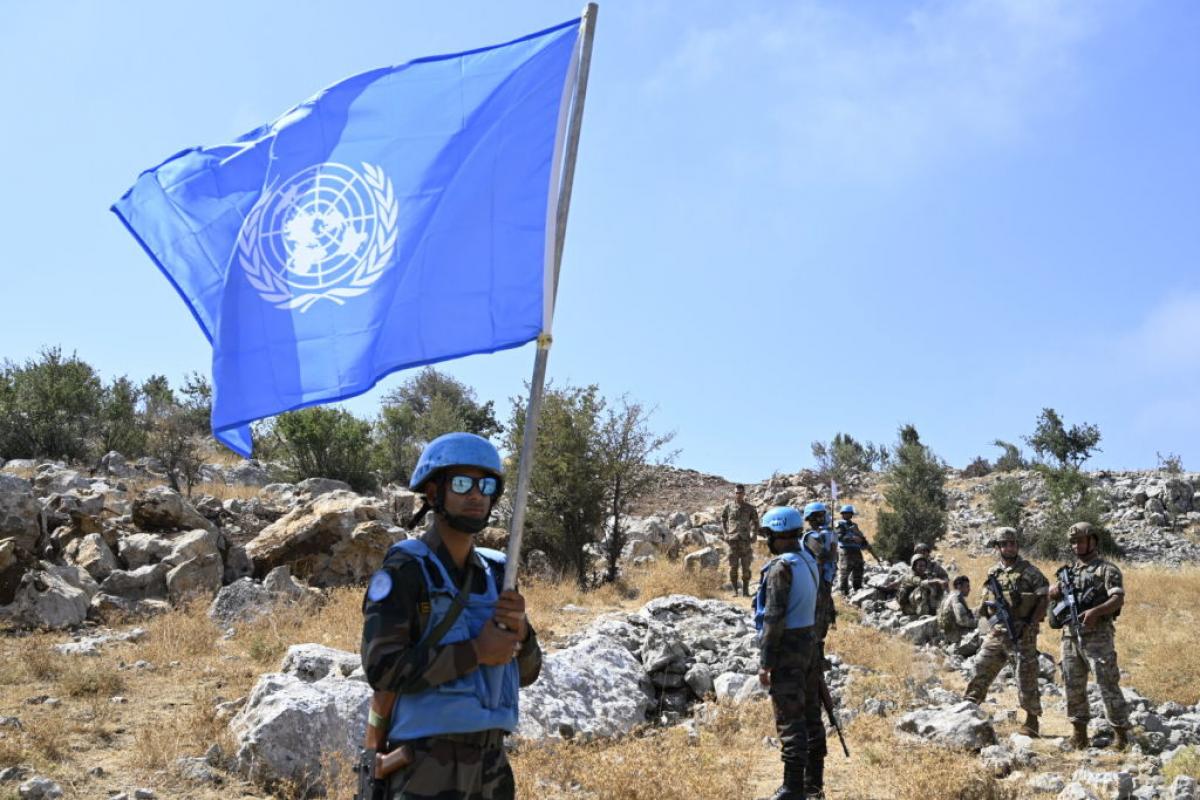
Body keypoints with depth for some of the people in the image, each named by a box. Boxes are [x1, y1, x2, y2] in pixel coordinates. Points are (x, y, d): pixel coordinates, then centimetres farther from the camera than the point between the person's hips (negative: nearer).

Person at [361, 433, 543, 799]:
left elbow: (526, 671, 11)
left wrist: (519, 631, -11)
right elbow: (382, 668, -20)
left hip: (490, 761, 7)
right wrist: (475, 652, -20)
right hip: (427, 762, -7)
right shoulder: (403, 570, -11)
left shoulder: (496, 572, 9)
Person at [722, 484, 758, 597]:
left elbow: (755, 522, 12)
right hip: (732, 540, 0)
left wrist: (752, 534, -1)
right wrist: (726, 534, 4)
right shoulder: (728, 506, 7)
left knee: (746, 567, 0)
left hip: (745, 541, 0)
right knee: (733, 567, -1)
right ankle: (734, 590, 5)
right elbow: (723, 521, 15)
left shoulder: (750, 508, 5)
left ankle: (746, 590, 7)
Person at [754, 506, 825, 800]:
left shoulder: (781, 567, -18)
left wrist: (765, 662, -17)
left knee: (790, 720, -4)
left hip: (787, 648, -9)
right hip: (809, 643, 9)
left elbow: (774, 618, -21)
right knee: (811, 715, 14)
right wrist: (812, 646, 20)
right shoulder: (810, 561, 9)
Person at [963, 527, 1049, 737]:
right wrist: (986, 607, -4)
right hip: (998, 631, 4)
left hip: (1023, 632, -4)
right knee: (981, 668, -2)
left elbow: (1044, 600, -6)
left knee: (1027, 677, 1)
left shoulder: (1030, 572, -4)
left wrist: (1029, 625, -14)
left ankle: (1032, 720, 15)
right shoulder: (993, 573, 10)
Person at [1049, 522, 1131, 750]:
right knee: (1073, 686, 9)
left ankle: (1120, 734, 3)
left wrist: (1096, 611, -32)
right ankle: (1079, 732, 18)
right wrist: (1055, 590, 1)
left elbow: (1118, 599, -14)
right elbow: (1053, 593, 25)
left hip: (1098, 636, -6)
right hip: (1070, 636, 6)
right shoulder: (1069, 570, 17)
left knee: (1108, 685, -5)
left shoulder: (1107, 569, -2)